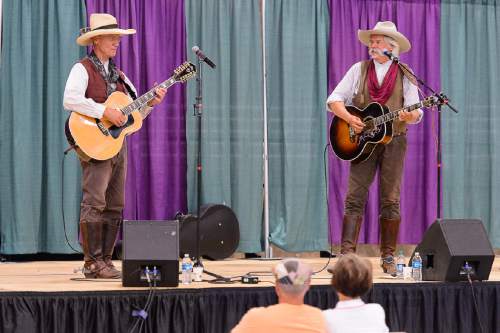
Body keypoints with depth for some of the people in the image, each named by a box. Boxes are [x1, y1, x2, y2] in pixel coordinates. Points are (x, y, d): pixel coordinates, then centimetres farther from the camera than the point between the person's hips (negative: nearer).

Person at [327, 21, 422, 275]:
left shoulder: (404, 76, 6)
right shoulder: (359, 70, 8)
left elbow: (416, 113, 1)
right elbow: (334, 99, 4)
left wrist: (409, 116, -22)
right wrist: (349, 118, -14)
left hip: (393, 141, 0)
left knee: (390, 201, 0)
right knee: (354, 197, -8)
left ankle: (387, 256, 6)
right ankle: (347, 253, -11)